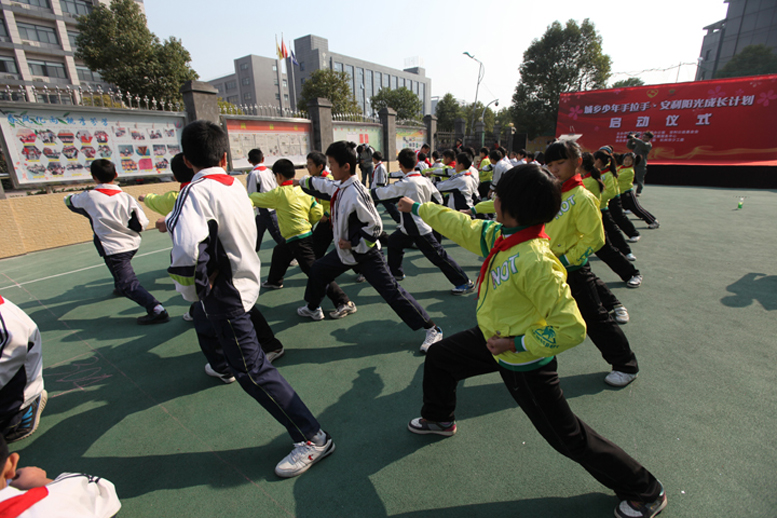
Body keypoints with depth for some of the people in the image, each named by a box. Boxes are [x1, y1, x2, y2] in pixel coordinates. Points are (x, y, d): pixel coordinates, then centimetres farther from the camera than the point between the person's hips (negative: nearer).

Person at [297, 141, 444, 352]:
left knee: (391, 291, -12)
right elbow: (321, 186, 25)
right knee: (318, 271, 22)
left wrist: (353, 244, -20)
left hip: (366, 253, -9)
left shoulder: (356, 193, -26)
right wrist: (300, 182, 38)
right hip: (345, 250, 9)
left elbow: (375, 226, -23)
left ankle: (432, 329, -4)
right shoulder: (339, 187, 2)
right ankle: (313, 308, 49)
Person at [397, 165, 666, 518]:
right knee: (438, 357, 21)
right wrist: (417, 208, 16)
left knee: (567, 437, 8)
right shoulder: (498, 234, -10)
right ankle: (439, 420, 49)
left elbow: (571, 329, -32)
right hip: (493, 339, 8)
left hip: (526, 362, -8)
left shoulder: (534, 261, -36)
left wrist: (516, 344, -23)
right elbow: (458, 224, 5)